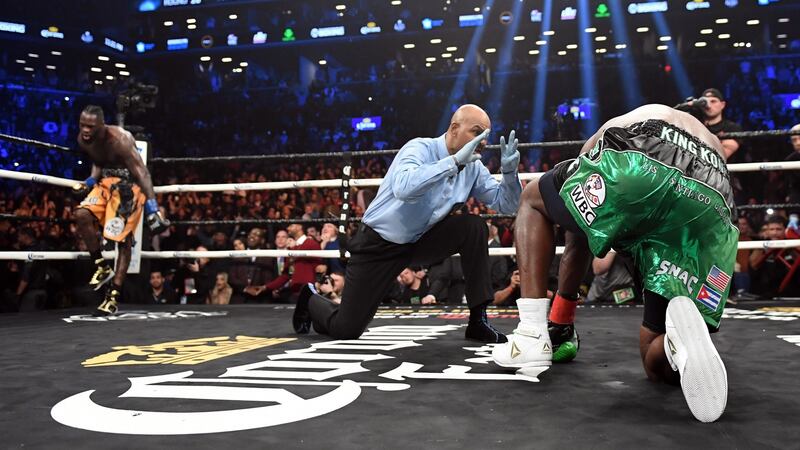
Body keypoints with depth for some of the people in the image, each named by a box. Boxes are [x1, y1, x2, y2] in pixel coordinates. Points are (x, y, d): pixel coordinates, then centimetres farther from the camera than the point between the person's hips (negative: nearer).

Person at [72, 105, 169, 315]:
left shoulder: (119, 140, -27)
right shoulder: (83, 140, -5)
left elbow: (142, 173, -32)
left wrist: (152, 207, -41)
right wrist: (90, 181, -4)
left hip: (129, 184, -6)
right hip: (107, 181, 6)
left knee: (123, 239, -6)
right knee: (81, 215, -18)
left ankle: (114, 295, 1)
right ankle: (102, 266, -1)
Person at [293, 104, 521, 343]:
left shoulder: (473, 167, -3)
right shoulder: (421, 148, -21)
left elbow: (505, 203, -1)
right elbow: (404, 188, -42)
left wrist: (509, 171, -19)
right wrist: (455, 161, -42)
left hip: (421, 241, 6)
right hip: (378, 243, -5)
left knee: (473, 227, -19)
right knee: (346, 330, -6)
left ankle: (478, 320, -9)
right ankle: (311, 300, 30)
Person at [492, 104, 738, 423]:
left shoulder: (615, 126, 40)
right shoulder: (711, 141, 43)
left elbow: (579, 237, 40)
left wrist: (561, 322, 48)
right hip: (710, 208, 3)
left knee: (532, 200, 30)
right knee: (659, 363, 20)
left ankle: (533, 335, 15)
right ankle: (684, 340, -17)